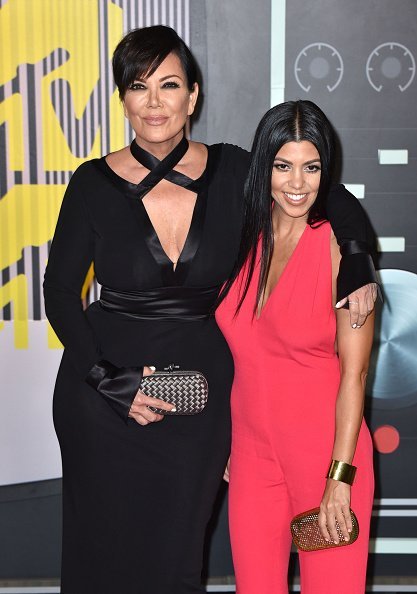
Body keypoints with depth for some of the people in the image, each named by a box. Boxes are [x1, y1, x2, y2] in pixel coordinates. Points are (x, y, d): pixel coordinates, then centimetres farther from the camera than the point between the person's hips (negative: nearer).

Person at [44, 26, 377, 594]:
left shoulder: (232, 172, -6)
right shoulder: (95, 183, -9)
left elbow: (344, 207, 5)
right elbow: (59, 291, -3)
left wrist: (359, 270, -11)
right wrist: (111, 380, -11)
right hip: (103, 396, -1)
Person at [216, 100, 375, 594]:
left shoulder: (341, 246, -11)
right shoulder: (243, 240, 3)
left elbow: (354, 371, -13)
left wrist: (340, 478, -16)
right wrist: (223, 443, 10)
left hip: (325, 450, -4)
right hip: (252, 449, 4)